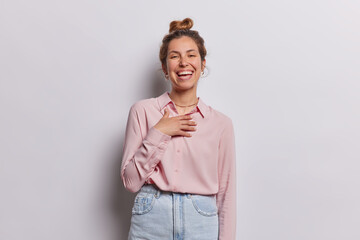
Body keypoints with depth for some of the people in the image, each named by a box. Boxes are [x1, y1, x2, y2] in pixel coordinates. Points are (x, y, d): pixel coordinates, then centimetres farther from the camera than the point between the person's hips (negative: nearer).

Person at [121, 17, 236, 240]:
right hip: (151, 222, 0)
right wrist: (158, 134, -12)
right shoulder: (142, 111, -2)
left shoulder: (221, 123, 0)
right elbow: (131, 181, -4)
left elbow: (226, 194, 1)